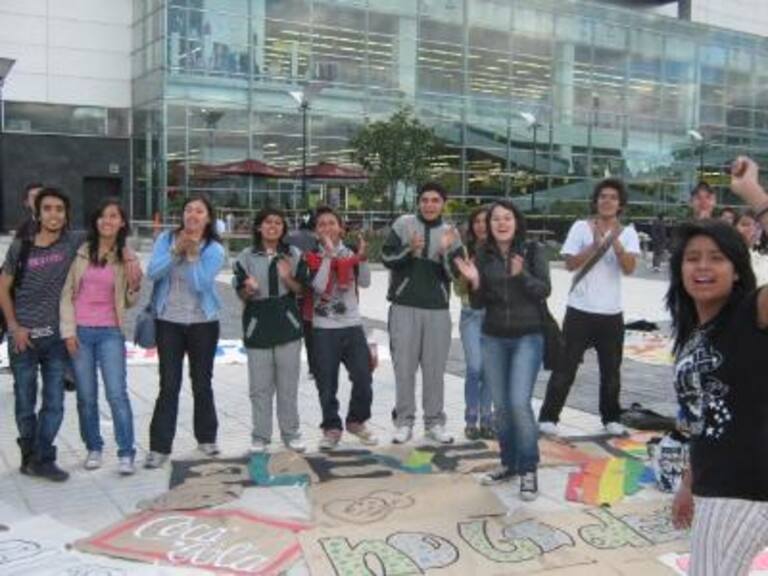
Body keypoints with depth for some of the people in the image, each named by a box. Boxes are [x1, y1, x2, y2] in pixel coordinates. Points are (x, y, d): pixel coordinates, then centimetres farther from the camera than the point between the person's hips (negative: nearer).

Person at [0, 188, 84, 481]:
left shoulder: (74, 242, -4)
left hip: (57, 336, 1)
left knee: (54, 403, 2)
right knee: (25, 404, 9)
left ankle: (42, 459, 12)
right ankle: (29, 455, 26)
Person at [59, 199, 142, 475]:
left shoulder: (127, 258, 3)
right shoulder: (81, 252, 2)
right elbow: (66, 294, 2)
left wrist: (135, 285, -11)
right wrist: (68, 330, -5)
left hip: (110, 332, -1)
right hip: (80, 331, 1)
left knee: (117, 394, -7)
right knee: (86, 396, 8)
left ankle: (126, 453, -1)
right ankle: (93, 448, 22)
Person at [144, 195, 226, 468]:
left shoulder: (214, 250, -5)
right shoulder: (166, 239, -1)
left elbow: (200, 284, -16)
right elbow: (152, 272, -13)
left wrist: (192, 254, -22)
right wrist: (176, 250, -22)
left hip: (202, 323, 0)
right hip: (169, 322, 0)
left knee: (202, 383, 10)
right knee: (169, 386, -3)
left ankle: (206, 438, 27)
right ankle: (159, 447, 2)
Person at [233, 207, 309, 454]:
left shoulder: (294, 255, 5)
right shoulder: (246, 257, 2)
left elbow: (301, 289, 6)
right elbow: (241, 294, 5)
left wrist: (288, 278, -14)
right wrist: (249, 290, -17)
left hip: (287, 325, 1)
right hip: (257, 325, -1)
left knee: (288, 384, 7)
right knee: (260, 386, 2)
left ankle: (291, 433, 18)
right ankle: (260, 436, 13)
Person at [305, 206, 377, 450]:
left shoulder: (350, 252, 6)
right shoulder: (313, 256, -3)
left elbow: (365, 282, -2)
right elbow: (319, 286, -18)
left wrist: (361, 256, -15)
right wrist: (329, 254, -18)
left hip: (353, 324, 3)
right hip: (324, 328, -3)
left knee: (363, 377, 3)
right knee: (327, 383, 1)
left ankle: (356, 421, 24)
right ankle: (332, 428, 16)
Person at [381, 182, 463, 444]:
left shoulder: (450, 232, 5)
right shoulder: (404, 224, 0)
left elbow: (455, 275, 1)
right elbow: (386, 258, -4)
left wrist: (445, 252, -17)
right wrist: (410, 250, -20)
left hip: (437, 309, 2)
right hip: (404, 307, -1)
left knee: (435, 368, 6)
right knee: (404, 365, 3)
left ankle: (435, 422, 17)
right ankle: (404, 421, 13)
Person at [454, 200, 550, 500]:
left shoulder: (532, 250, -5)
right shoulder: (484, 254, 2)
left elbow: (544, 290, -11)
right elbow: (480, 301, 4)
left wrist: (521, 275, -27)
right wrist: (475, 282, -15)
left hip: (528, 337, -3)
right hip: (493, 339, 3)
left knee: (519, 402, -13)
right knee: (501, 405, 9)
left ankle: (528, 469, 1)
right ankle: (509, 463, 25)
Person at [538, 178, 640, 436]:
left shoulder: (628, 233, 2)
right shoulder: (581, 227, -2)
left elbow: (629, 268, -12)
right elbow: (570, 264, -10)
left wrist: (614, 241, -25)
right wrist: (595, 245, -20)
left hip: (611, 313, 2)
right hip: (580, 310, -2)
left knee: (611, 369, 12)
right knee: (565, 366, 0)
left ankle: (611, 418, 26)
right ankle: (548, 417, 7)